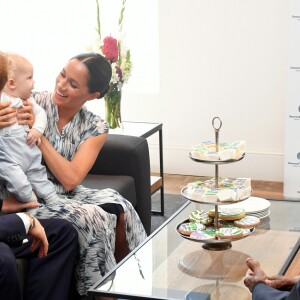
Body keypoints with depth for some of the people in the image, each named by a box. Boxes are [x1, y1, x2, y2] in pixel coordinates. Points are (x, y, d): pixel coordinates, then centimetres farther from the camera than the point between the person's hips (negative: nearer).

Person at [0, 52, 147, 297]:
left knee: (118, 208, -21)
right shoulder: (34, 103, -8)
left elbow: (70, 179, -11)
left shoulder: (95, 128, 1)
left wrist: (38, 134, -18)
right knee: (93, 218, -25)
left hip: (64, 195, 4)